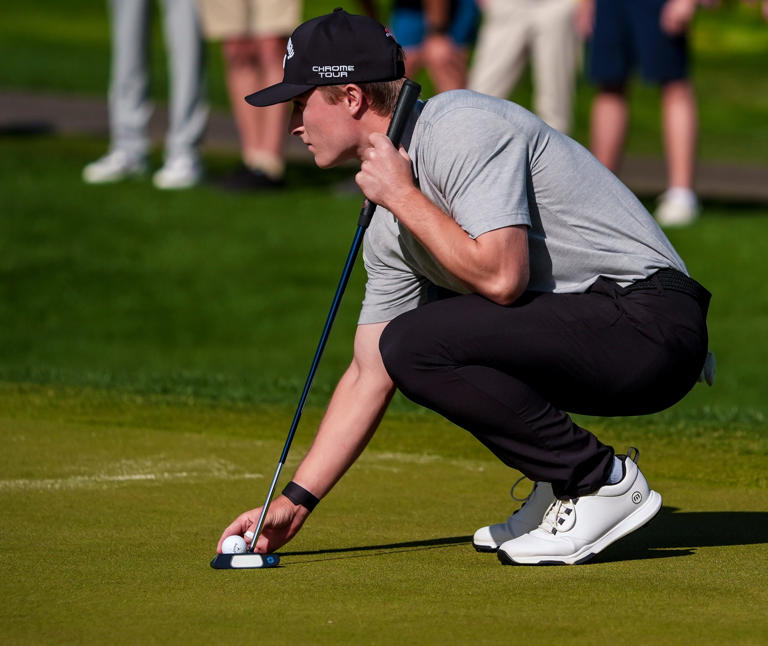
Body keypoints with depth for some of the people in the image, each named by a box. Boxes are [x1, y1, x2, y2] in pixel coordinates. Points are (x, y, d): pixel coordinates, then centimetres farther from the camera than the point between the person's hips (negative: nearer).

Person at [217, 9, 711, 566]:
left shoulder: (461, 128, -15)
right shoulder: (391, 227, 13)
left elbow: (501, 278, -27)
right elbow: (369, 376, 17)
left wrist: (404, 199, -13)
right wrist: (293, 503, 13)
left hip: (648, 322, -10)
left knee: (416, 343, -22)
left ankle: (603, 483, -10)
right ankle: (564, 492, 15)